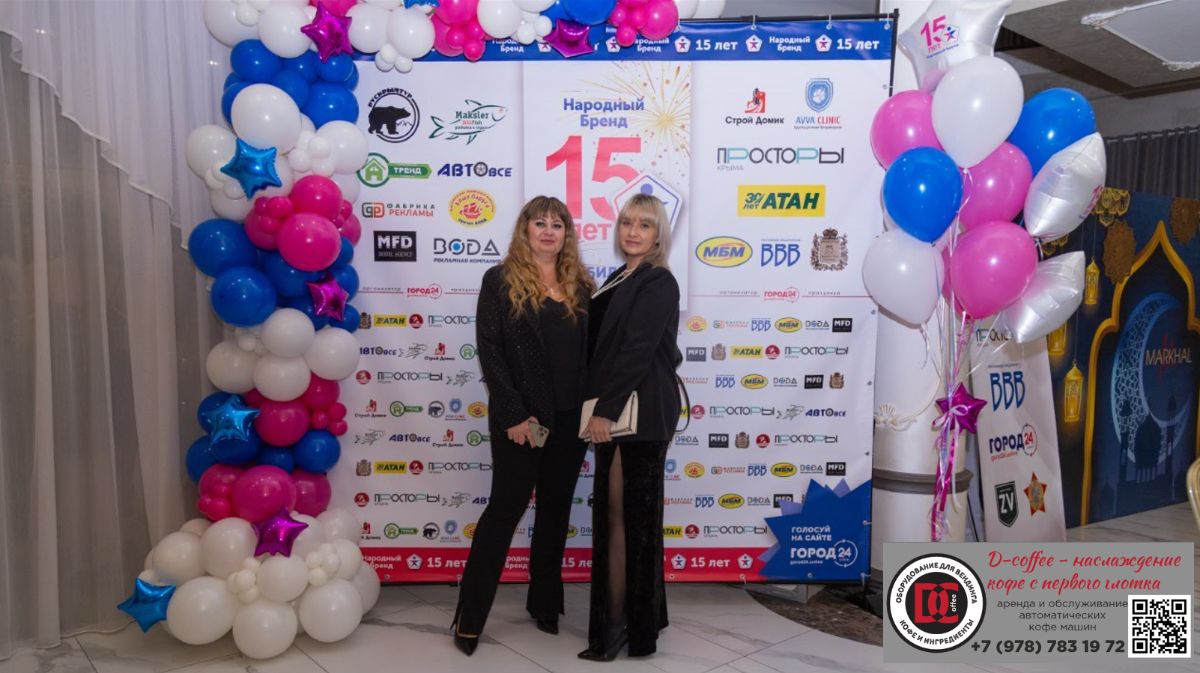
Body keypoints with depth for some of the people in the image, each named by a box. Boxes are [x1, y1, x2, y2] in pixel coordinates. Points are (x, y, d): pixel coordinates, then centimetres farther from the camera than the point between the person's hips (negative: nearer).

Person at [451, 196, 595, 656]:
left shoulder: (580, 285, 10)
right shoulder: (501, 280, -2)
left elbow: (593, 350, 10)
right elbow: (490, 350, -8)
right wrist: (513, 414, -15)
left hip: (571, 418, 4)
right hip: (521, 418, -4)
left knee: (556, 511, 13)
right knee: (505, 509, 0)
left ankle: (544, 602, 28)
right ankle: (469, 617, 12)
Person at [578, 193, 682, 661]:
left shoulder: (658, 283, -11)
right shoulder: (621, 279, 16)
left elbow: (638, 351, -19)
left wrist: (605, 410, -22)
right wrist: (601, 408, 11)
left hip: (640, 410, -9)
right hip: (619, 408, 9)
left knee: (624, 513, -3)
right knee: (623, 512, 15)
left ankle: (617, 624, 9)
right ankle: (641, 614, 28)